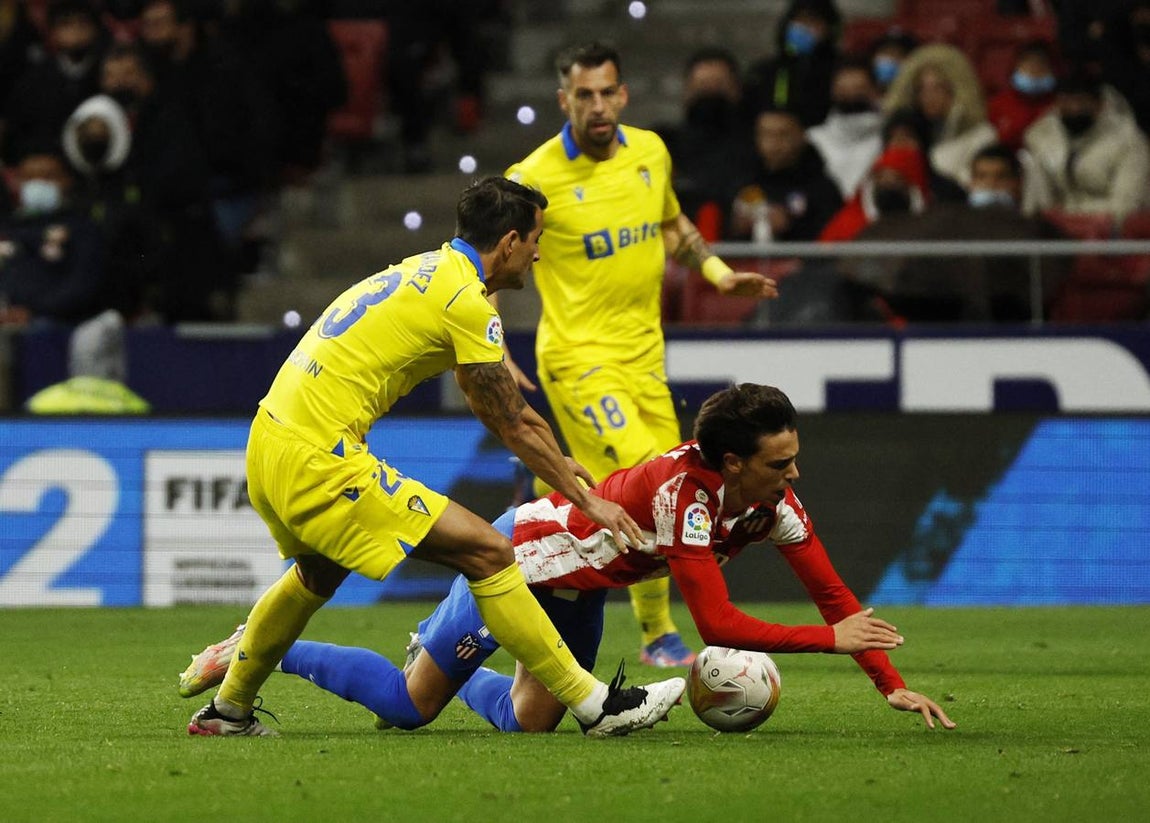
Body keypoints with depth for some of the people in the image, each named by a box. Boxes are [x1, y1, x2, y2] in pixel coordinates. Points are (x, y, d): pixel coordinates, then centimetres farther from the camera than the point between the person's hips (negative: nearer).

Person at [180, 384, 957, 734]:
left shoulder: (775, 499, -15)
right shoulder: (685, 494, -38)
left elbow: (832, 590, -10)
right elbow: (718, 624, -39)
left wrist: (893, 683, -17)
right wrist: (831, 640, -36)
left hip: (577, 585, 8)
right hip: (523, 554, -7)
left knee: (530, 720, 13)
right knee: (411, 705, 1)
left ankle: (440, 656, 39)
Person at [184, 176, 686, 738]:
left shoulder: (428, 270, 17)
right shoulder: (467, 301, -11)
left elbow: (508, 411, 27)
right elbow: (514, 429, -4)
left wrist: (560, 467, 31)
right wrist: (588, 502, 4)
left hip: (268, 441, 10)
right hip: (321, 463, -10)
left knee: (319, 571, 36)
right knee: (488, 553, -8)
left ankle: (228, 711, 46)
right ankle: (596, 706, -8)